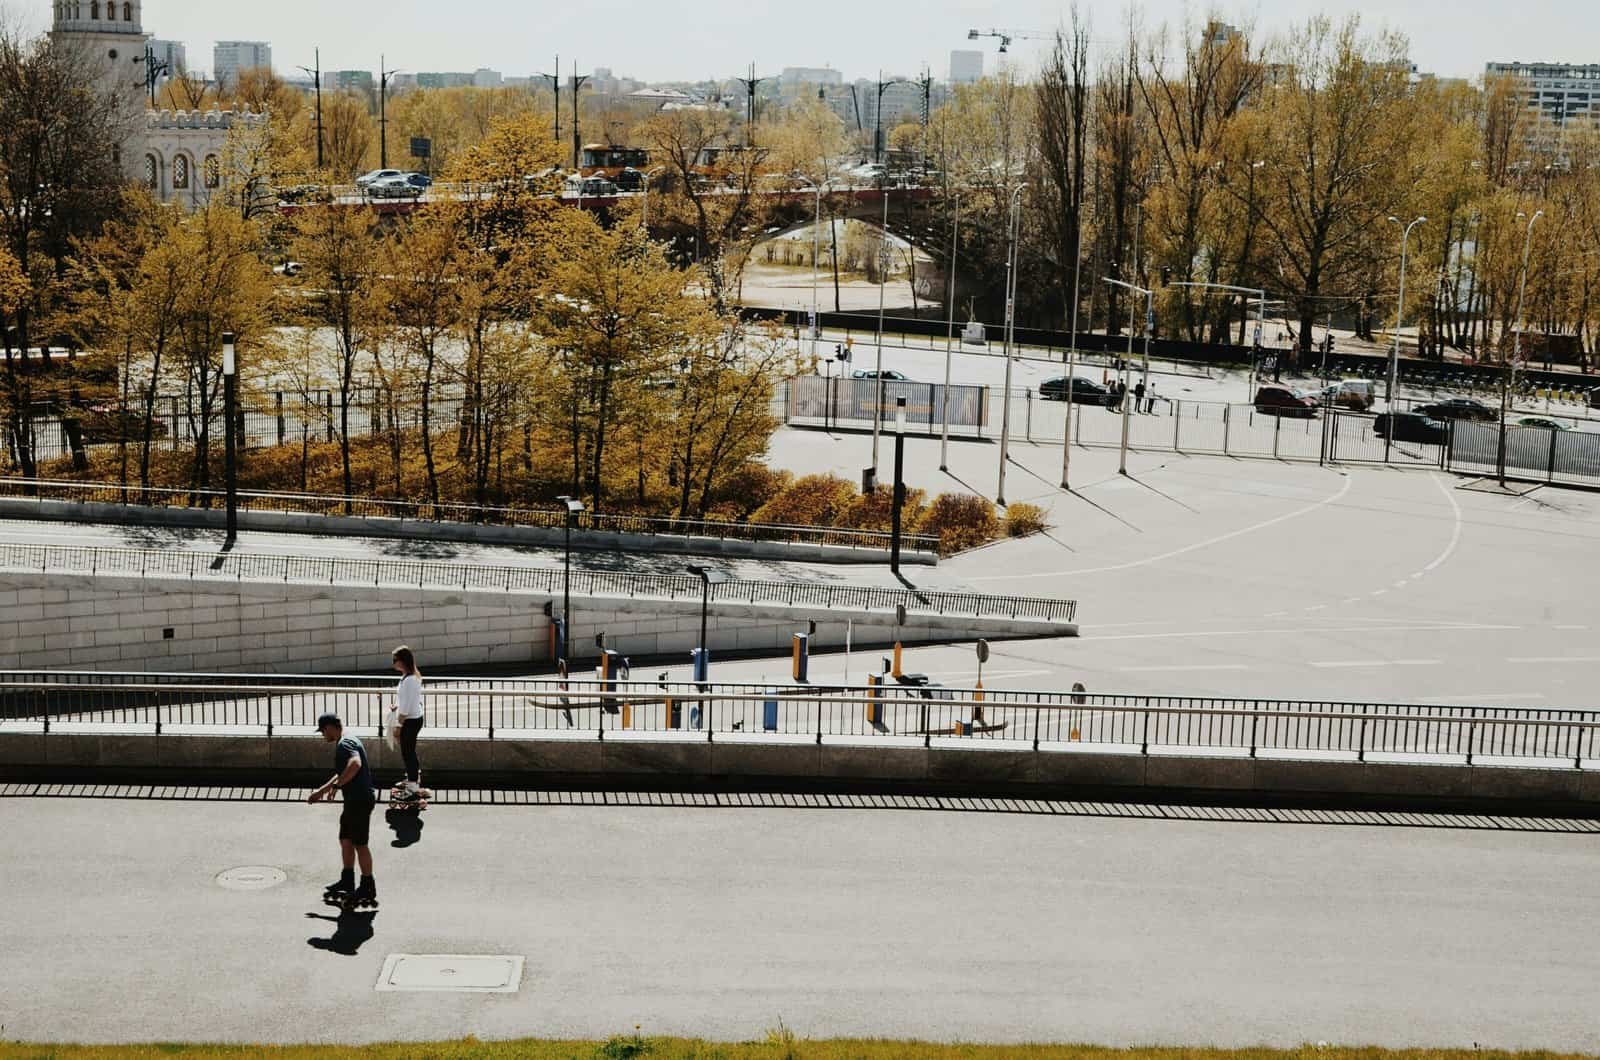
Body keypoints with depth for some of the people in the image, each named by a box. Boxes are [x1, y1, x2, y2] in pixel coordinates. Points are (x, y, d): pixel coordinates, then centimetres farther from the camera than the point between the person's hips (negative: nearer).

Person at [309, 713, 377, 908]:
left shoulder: (344, 744, -17)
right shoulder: (347, 742, 17)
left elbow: (355, 764, -39)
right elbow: (342, 774, 30)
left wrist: (336, 785, -31)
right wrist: (321, 791, 33)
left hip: (360, 801, -10)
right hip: (353, 800, 10)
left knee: (359, 844, -2)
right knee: (345, 840, 19)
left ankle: (368, 888, 5)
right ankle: (347, 882, 30)